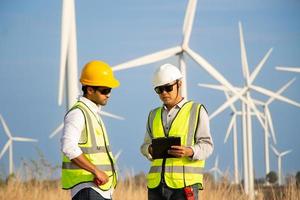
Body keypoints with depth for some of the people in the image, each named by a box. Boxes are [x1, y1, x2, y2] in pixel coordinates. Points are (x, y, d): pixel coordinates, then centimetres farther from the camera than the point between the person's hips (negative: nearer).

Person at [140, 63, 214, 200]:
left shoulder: (197, 110, 5)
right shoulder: (154, 115, 20)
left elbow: (206, 145, 0)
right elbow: (145, 146, 19)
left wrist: (189, 151, -21)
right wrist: (151, 150, -5)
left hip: (185, 184, -5)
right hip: (156, 184, 5)